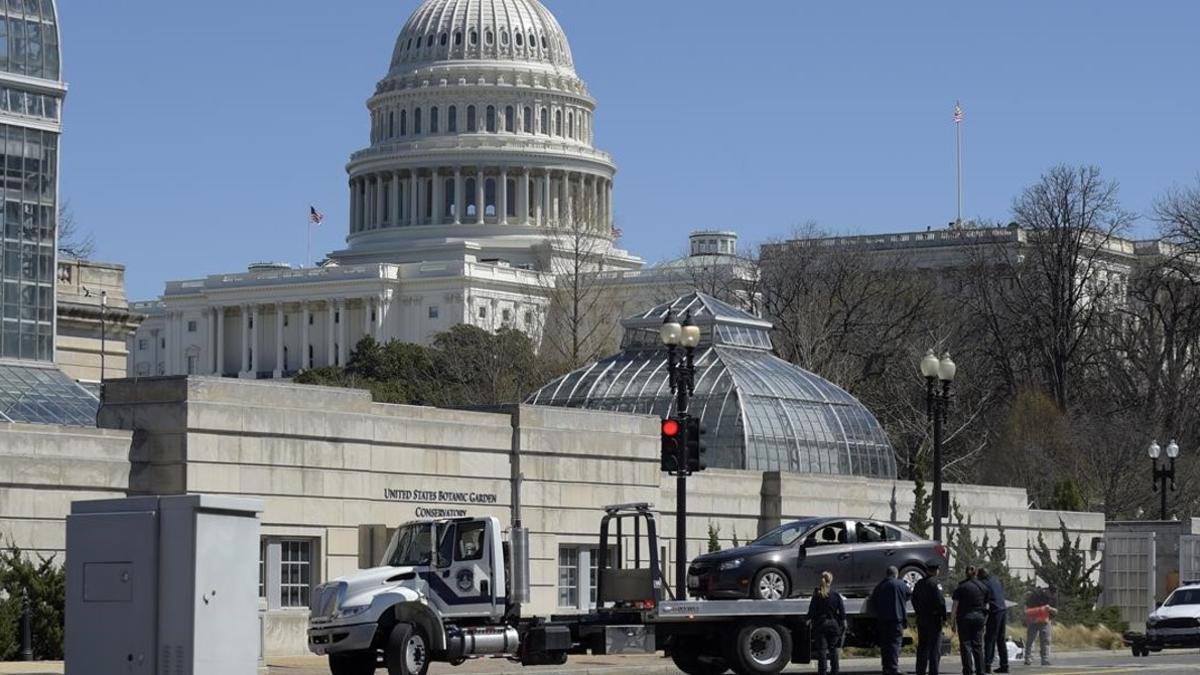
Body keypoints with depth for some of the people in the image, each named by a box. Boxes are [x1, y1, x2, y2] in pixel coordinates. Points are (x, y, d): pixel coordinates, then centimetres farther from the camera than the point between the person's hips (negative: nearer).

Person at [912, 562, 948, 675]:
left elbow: (914, 601, 14)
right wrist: (944, 617, -13)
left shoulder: (919, 584, 11)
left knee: (922, 646, 12)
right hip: (934, 618, -7)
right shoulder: (936, 582, -12)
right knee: (935, 646, -3)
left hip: (921, 619, 7)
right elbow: (940, 601, -18)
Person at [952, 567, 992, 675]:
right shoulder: (983, 587, 6)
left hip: (964, 617, -3)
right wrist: (985, 622, 14)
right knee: (978, 646, 8)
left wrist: (953, 622, 1)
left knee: (965, 645, 1)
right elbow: (986, 606, 8)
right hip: (979, 617, 3)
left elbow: (955, 607, -6)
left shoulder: (961, 588, -4)